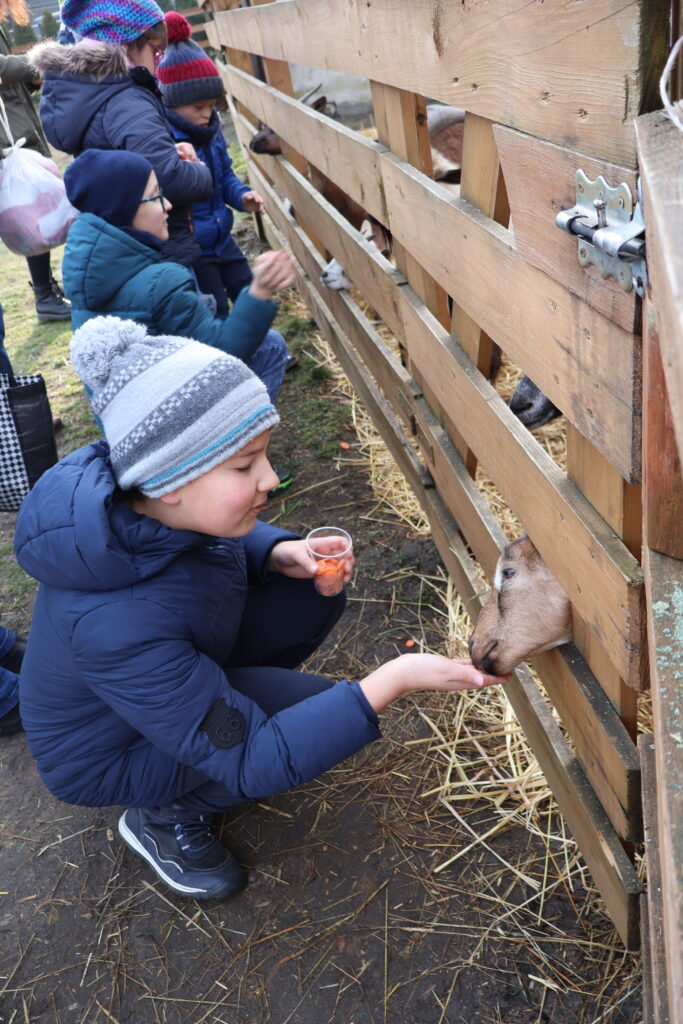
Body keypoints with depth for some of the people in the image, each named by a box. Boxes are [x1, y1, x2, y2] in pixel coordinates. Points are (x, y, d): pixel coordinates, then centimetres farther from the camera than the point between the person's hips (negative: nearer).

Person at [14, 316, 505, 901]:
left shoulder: (147, 499, -21)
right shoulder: (117, 625, -42)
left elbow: (224, 540, 4)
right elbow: (249, 761, -34)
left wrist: (278, 552, -18)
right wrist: (394, 680, -40)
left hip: (178, 669, 7)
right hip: (107, 753, -6)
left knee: (315, 595, -6)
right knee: (315, 714, -22)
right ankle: (163, 816, 0)